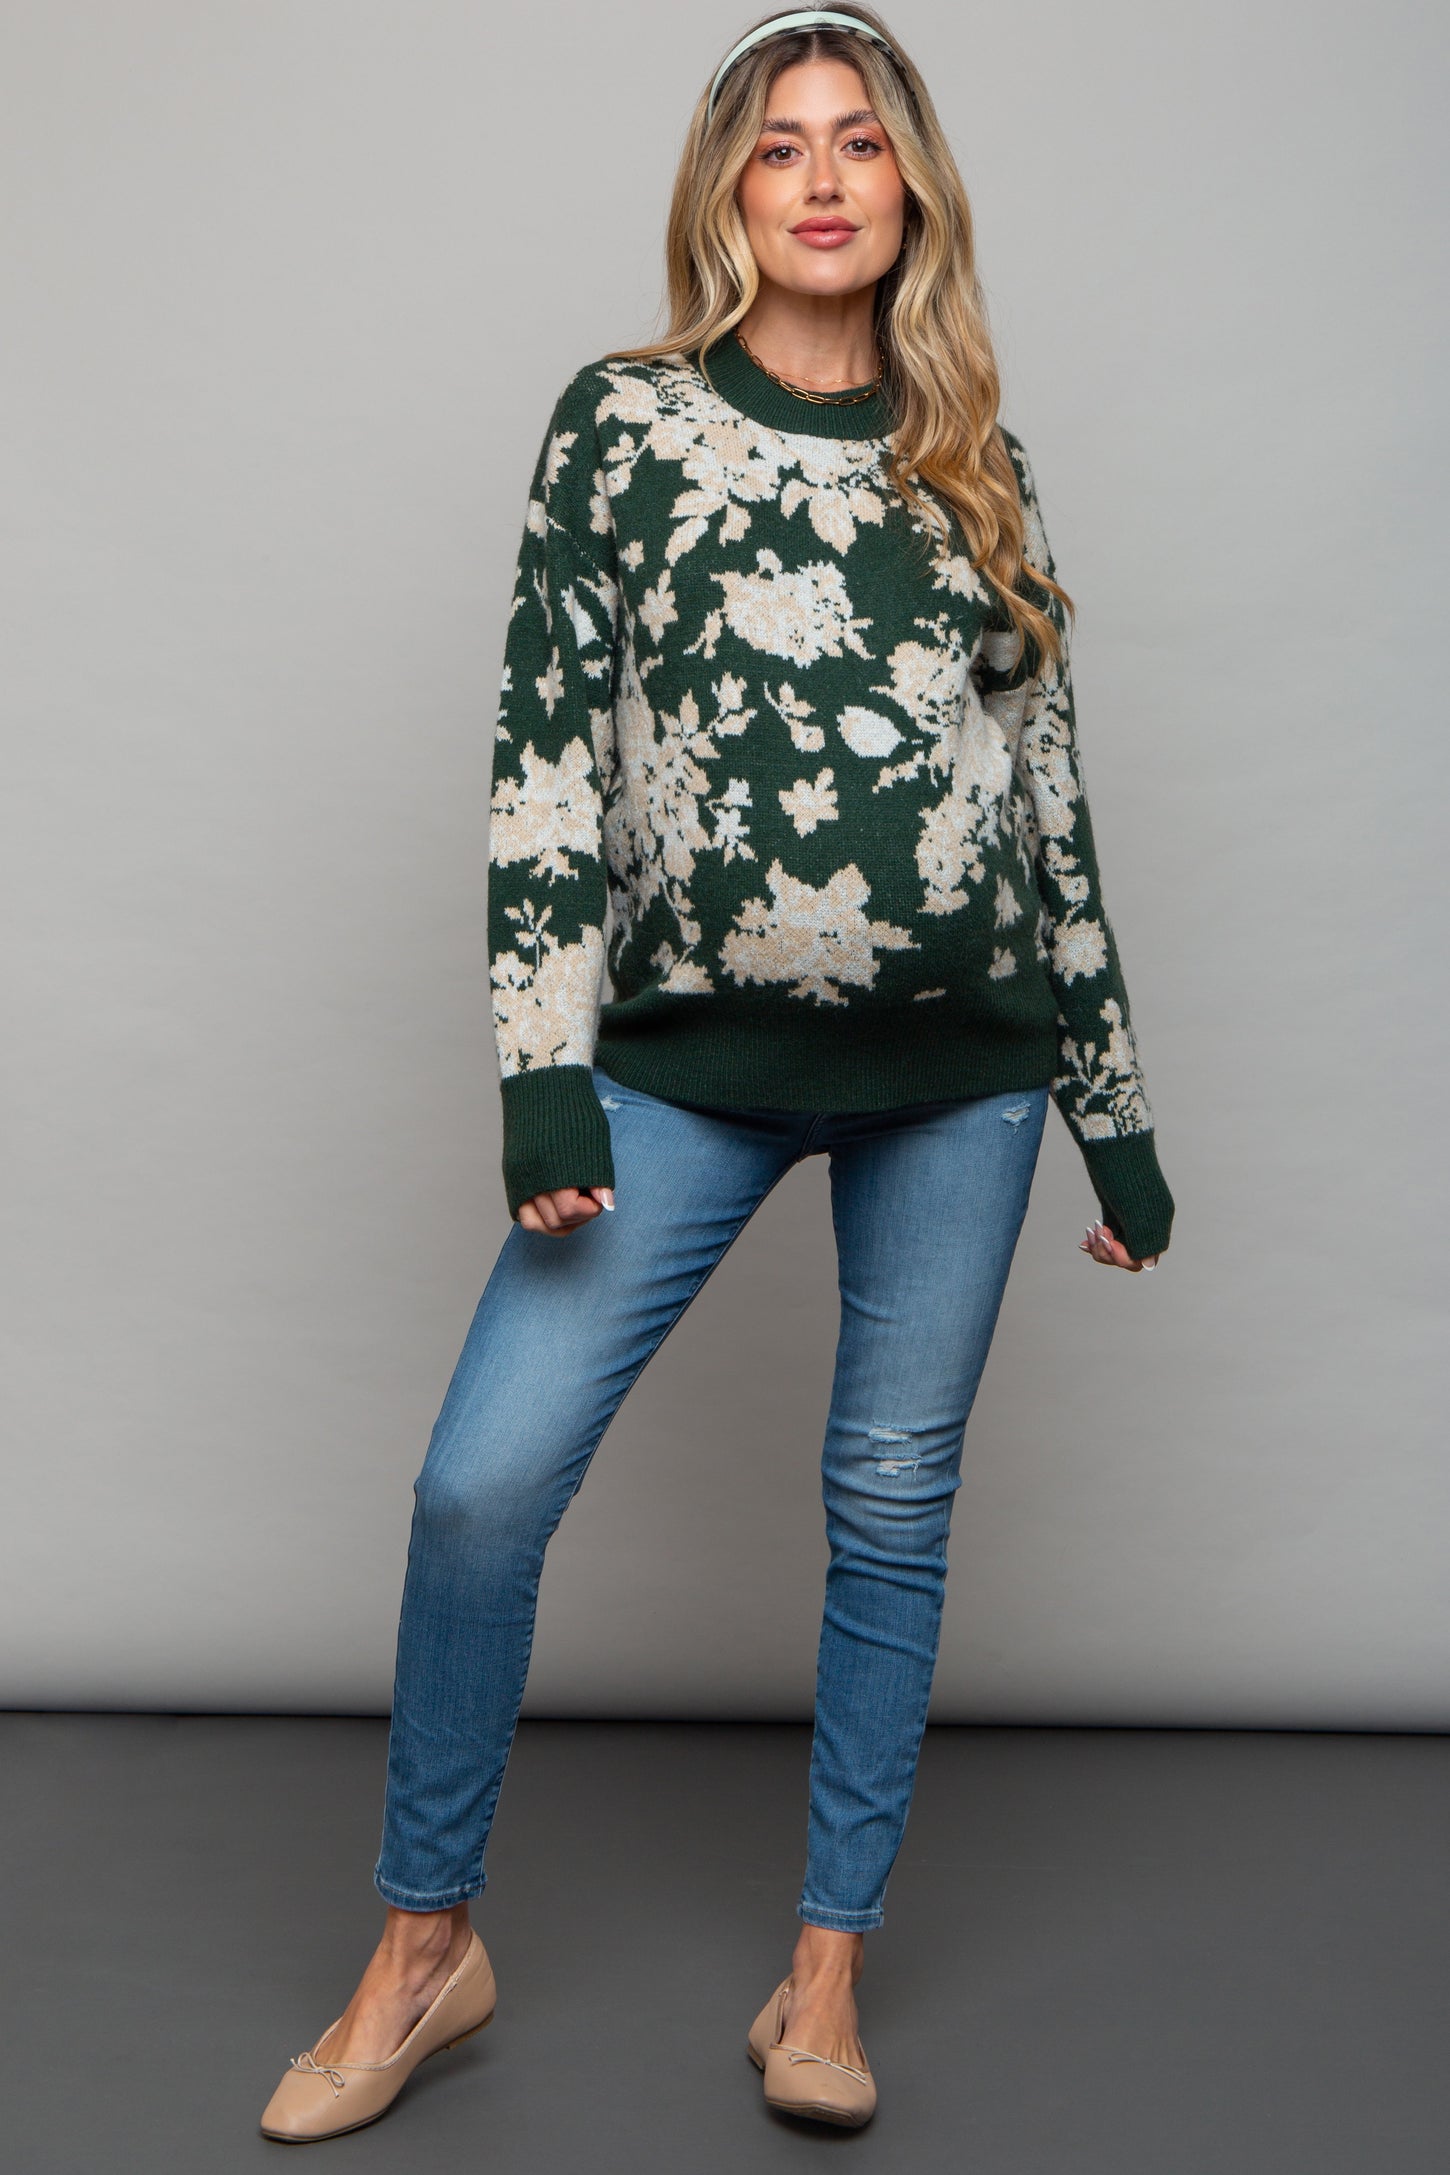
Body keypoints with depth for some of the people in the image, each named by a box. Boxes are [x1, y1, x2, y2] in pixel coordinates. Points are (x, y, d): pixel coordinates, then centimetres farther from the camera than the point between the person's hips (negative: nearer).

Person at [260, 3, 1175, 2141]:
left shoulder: (975, 464, 10)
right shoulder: (626, 420, 3)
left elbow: (1046, 788, 11)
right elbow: (551, 745, -3)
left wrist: (1117, 1110, 10)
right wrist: (544, 1062, -12)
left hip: (959, 1068, 3)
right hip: (691, 1059, -2)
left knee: (894, 1507, 7)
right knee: (483, 1479, -8)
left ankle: (829, 1967, 23)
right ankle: (424, 1946, 15)